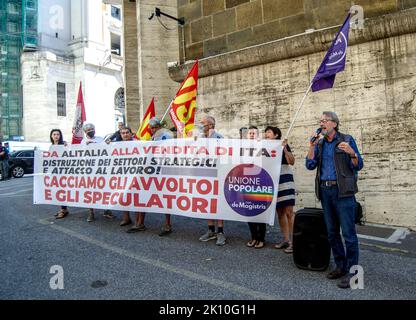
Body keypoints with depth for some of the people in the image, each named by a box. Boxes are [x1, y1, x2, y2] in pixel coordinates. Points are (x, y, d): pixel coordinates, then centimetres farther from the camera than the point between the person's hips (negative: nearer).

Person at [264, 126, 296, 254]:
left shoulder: (283, 145, -1)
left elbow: (292, 162, -9)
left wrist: (285, 149, -20)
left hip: (284, 181, -5)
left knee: (289, 212, -7)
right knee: (279, 212, 9)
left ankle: (292, 241, -2)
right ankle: (286, 240, 18)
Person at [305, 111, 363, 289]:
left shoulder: (347, 140, 0)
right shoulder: (319, 144, 13)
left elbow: (358, 166, -3)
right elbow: (310, 165, 3)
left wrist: (352, 153, -21)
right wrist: (311, 146, -5)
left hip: (343, 191, -5)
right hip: (325, 191, 6)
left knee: (348, 232, -5)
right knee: (332, 232, 12)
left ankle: (351, 271, 5)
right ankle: (340, 266, 24)